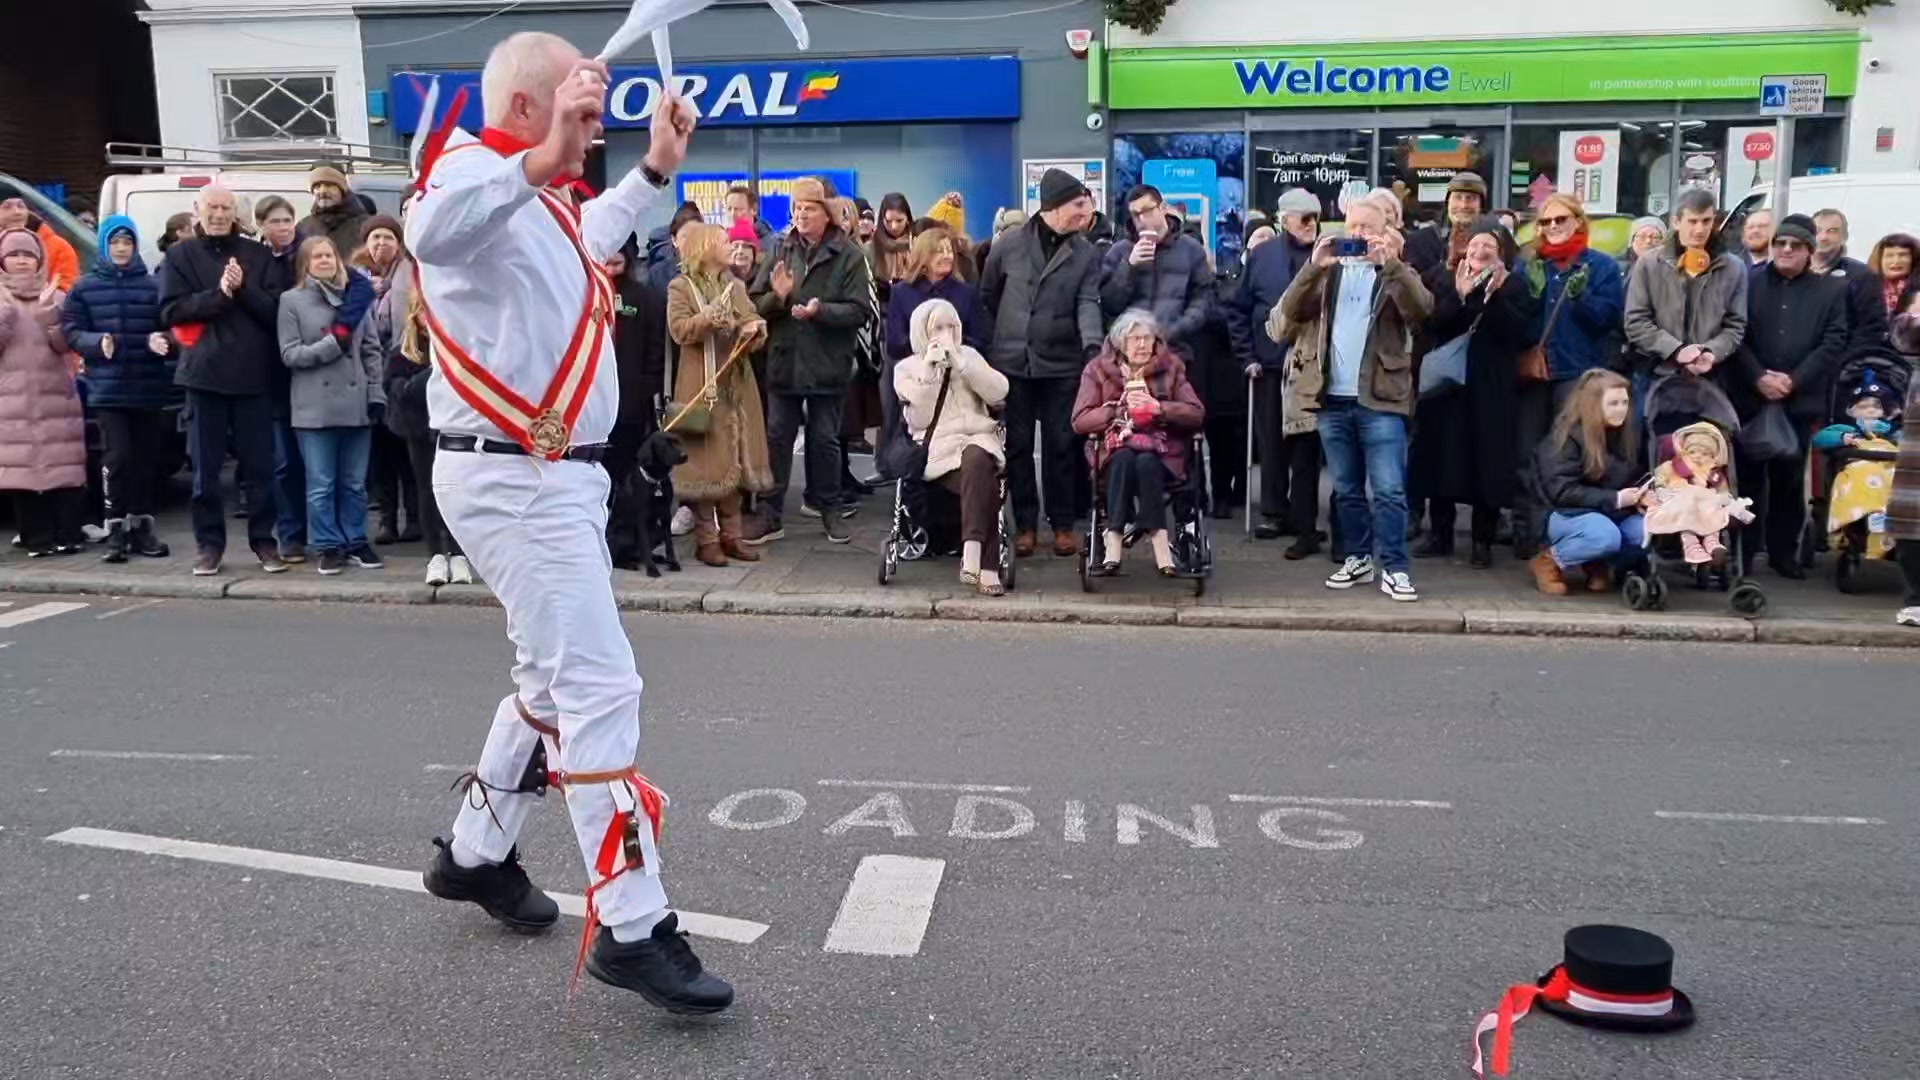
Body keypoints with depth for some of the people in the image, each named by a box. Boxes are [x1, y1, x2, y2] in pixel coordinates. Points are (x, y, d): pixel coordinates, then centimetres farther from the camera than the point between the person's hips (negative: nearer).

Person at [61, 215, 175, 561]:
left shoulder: (153, 286, 5)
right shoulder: (85, 287, 6)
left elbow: (170, 328, 3)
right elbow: (71, 331, 3)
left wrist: (162, 342, -19)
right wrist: (97, 343, -15)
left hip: (148, 388, 1)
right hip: (107, 389, -1)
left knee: (147, 459, 6)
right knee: (119, 457, -8)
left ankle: (142, 527, 18)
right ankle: (116, 531, 2)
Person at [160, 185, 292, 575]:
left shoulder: (259, 254, 8)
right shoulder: (180, 255, 8)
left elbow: (276, 308, 0)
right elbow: (170, 310, -3)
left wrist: (243, 289, -16)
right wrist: (219, 293, -14)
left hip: (255, 372, 0)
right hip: (205, 372, 0)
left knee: (260, 464, 3)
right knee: (206, 466, 4)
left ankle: (263, 541, 11)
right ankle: (209, 543, 12)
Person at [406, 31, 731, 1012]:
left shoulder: (541, 202, 15)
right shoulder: (472, 176, -14)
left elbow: (591, 239, 39)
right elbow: (430, 236, -40)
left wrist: (655, 170, 35)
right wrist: (542, 159, -51)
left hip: (555, 474, 11)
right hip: (514, 480, -11)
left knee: (556, 679, 20)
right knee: (601, 688, -11)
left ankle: (475, 854, 36)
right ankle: (632, 930, -4)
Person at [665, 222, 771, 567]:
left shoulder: (735, 286, 16)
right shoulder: (681, 287, 0)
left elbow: (755, 324, 8)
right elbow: (678, 329, -13)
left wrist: (755, 328, -14)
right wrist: (707, 319, -29)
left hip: (736, 384, 6)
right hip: (700, 385, -5)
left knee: (735, 458, 6)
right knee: (705, 459, -4)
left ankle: (730, 534, 13)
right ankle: (706, 538, 3)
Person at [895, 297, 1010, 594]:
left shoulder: (968, 355, 21)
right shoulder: (906, 368, 14)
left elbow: (998, 392, 3)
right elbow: (919, 419, -1)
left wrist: (960, 362, -3)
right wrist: (928, 371, -6)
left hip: (978, 440, 2)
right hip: (938, 449, -2)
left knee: (976, 461, -38)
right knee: (983, 483, -35)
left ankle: (972, 556, -44)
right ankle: (985, 567, -39)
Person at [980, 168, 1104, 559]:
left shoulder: (1087, 254, 2)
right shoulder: (1010, 243, -1)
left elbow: (1088, 303, -9)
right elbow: (987, 294, 9)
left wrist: (1092, 342, -26)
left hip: (1062, 365, 0)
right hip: (1011, 362, 0)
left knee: (1061, 445, 4)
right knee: (1017, 445, 5)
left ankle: (1063, 524, 14)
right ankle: (1025, 524, 15)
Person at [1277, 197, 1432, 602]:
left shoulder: (1398, 274, 5)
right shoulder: (1329, 273, 14)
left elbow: (1422, 309, -15)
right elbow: (1291, 312, 0)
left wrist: (1391, 263, -22)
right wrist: (1314, 266, -12)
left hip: (1380, 400, -3)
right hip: (1333, 400, 3)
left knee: (1388, 490, -6)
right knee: (1347, 490, 11)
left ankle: (1394, 569, -1)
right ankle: (1358, 559, 22)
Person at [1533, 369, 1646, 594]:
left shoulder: (1624, 434, 6)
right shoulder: (1566, 437, -14)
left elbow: (1634, 480, 16)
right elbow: (1561, 491, -20)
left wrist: (1641, 495, -9)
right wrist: (1613, 499, -24)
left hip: (1612, 514, 6)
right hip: (1567, 515, -6)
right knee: (1605, 536, -37)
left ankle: (1598, 563, 2)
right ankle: (1550, 560, -10)